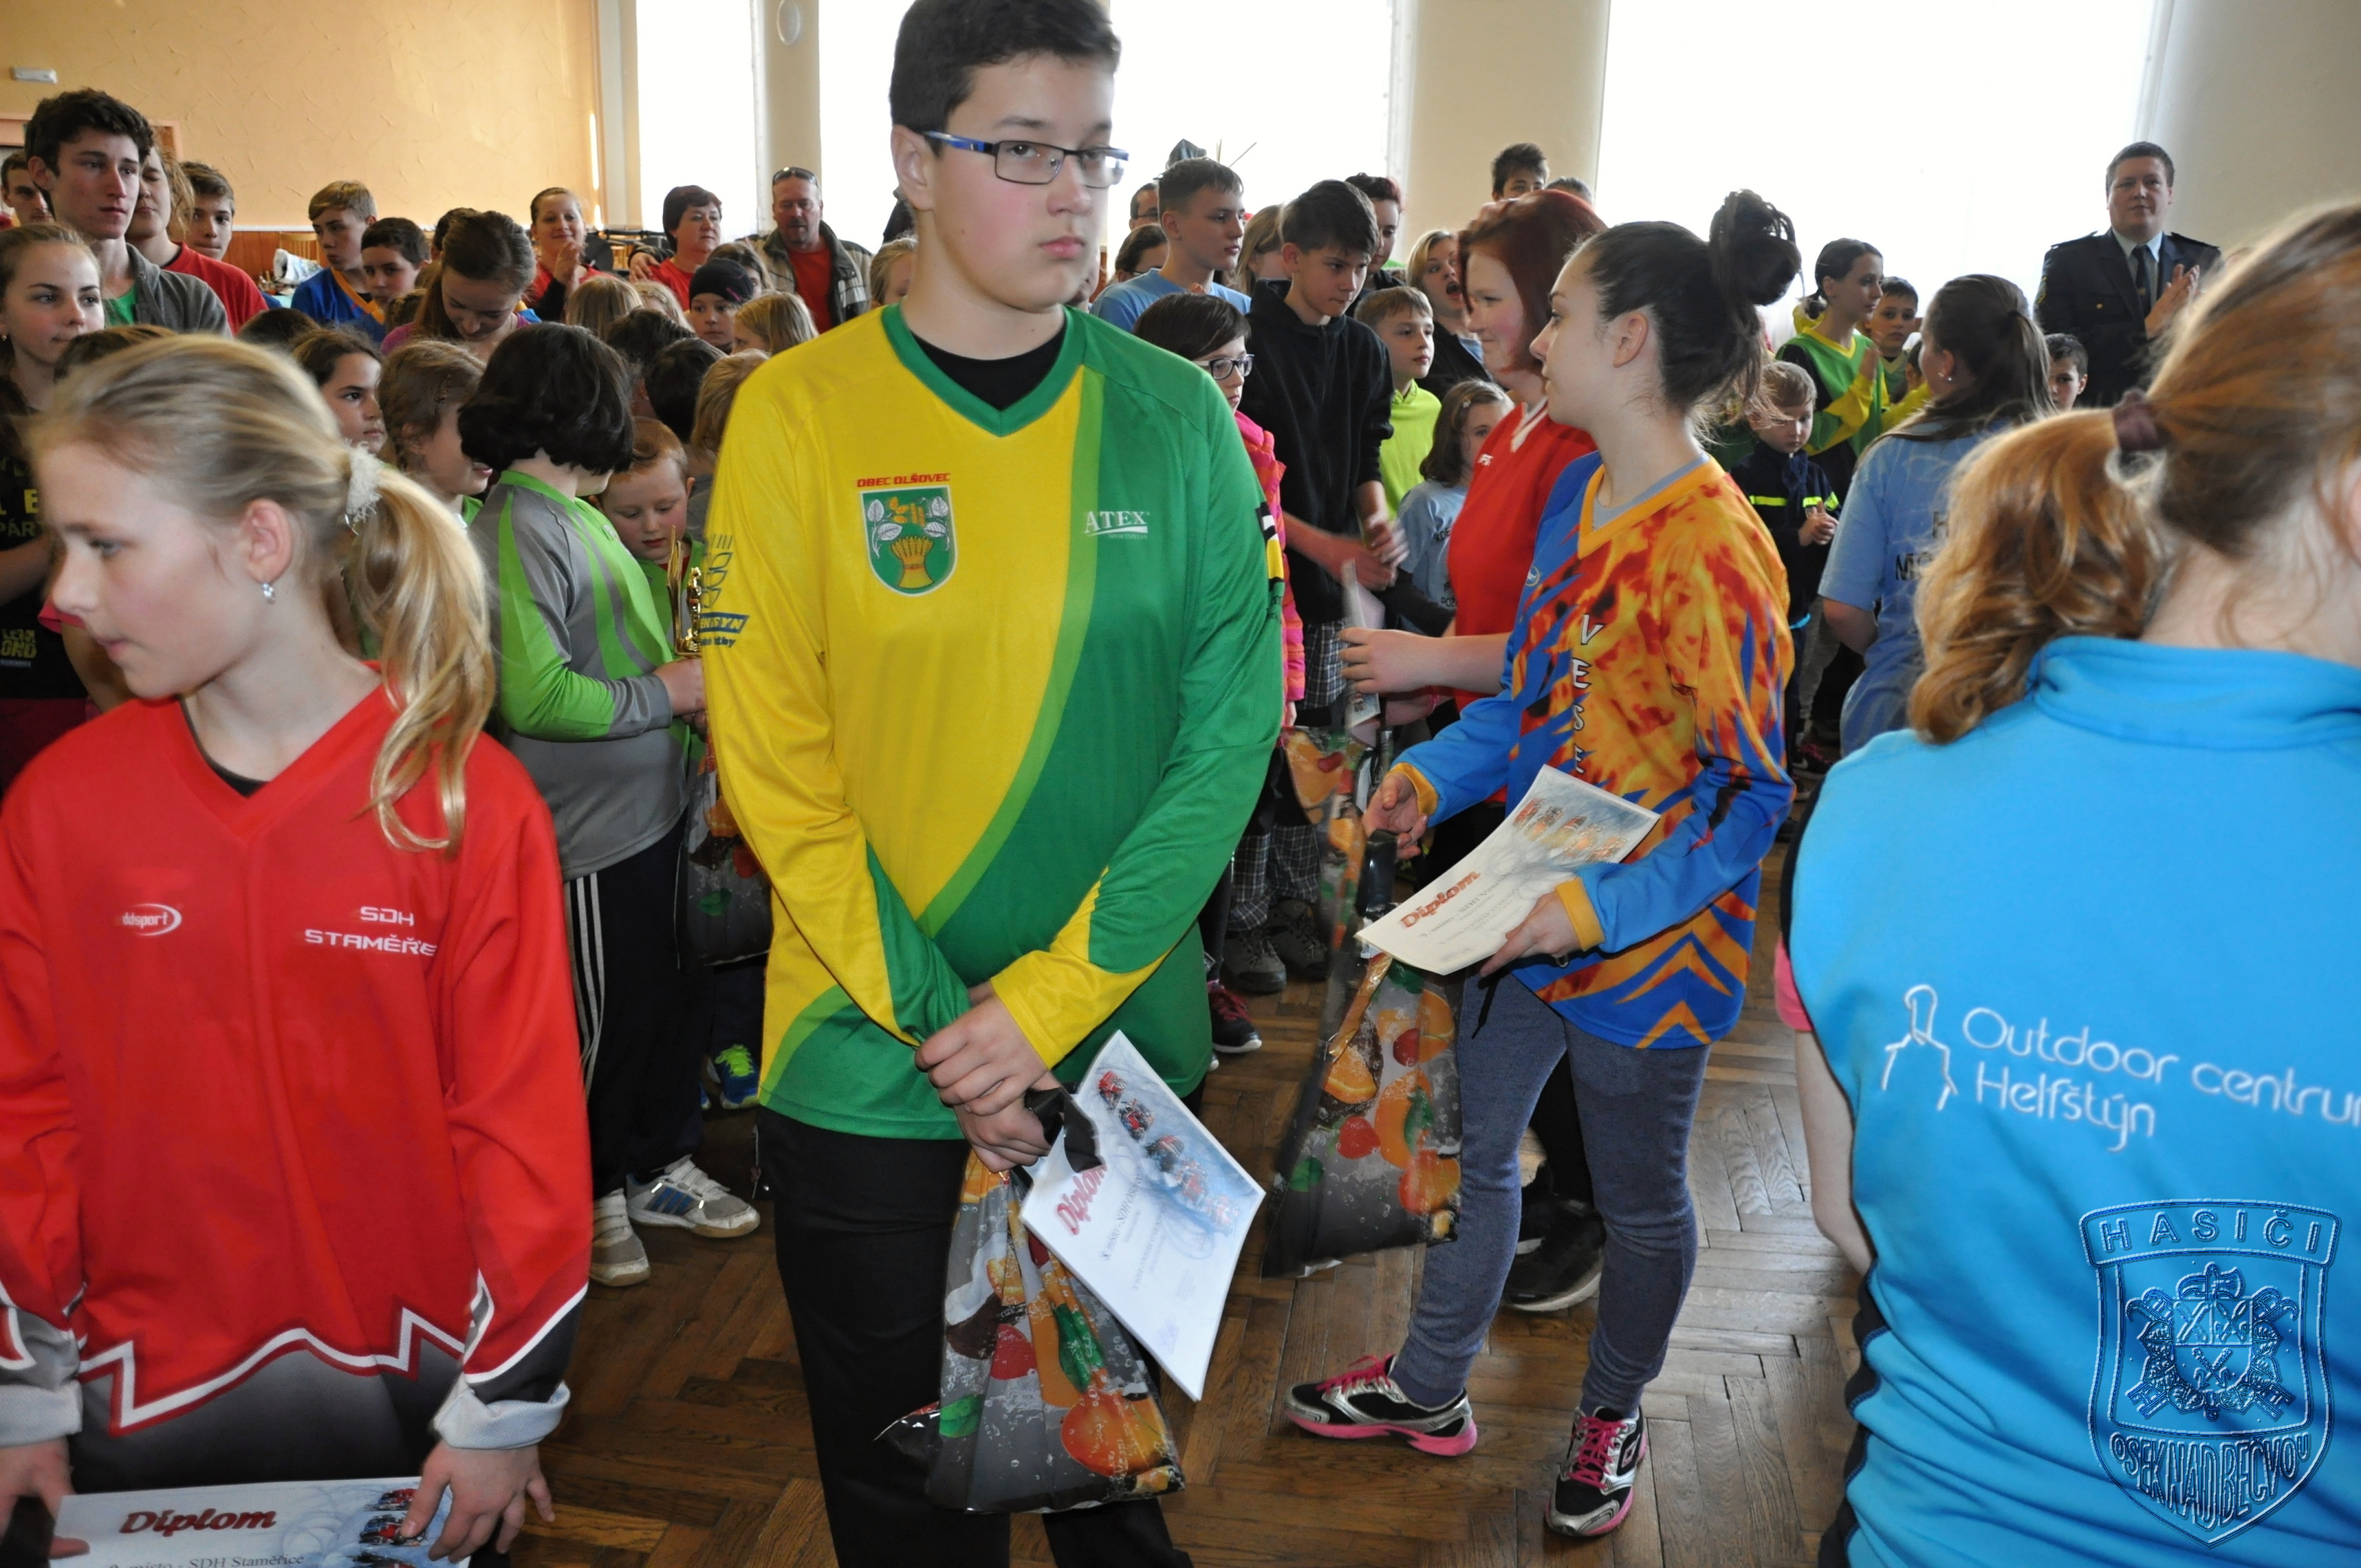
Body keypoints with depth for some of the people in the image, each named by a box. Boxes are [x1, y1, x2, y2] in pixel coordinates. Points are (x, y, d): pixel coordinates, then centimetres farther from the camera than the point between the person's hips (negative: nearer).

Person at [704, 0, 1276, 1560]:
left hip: (1124, 1038, 2)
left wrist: (1049, 1004, -13)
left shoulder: (1178, 416, -3)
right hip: (869, 1063, -1)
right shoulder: (802, 412, -8)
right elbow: (776, 764, -9)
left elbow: (1228, 734, -6)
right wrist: (938, 1024, -13)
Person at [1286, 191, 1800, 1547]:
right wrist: (1439, 771, -2)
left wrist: (1601, 909, -28)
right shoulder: (1581, 490, 1)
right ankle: (1432, 1387, 42)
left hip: (1649, 938, -7)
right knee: (1470, 1144, 20)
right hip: (1532, 908, 8)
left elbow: (1752, 792, -21)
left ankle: (1614, 1415, 43)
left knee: (1640, 1198, 17)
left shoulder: (1715, 546, -25)